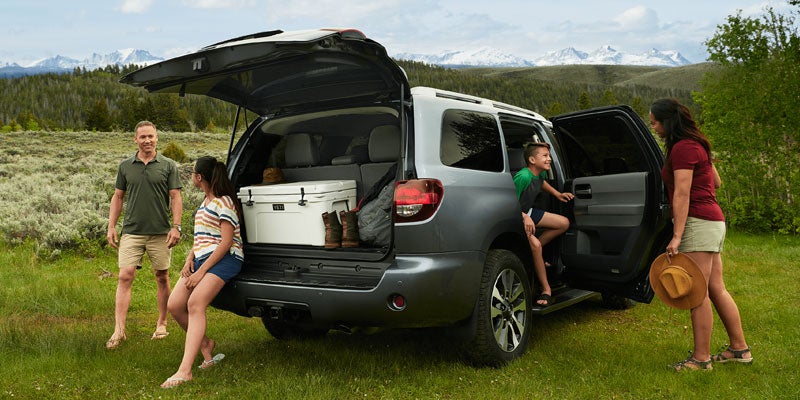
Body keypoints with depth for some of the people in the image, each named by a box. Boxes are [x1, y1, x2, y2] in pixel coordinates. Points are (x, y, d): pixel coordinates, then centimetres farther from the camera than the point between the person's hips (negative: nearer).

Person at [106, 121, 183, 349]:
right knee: (125, 277, -7)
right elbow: (118, 197, 13)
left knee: (162, 278, 7)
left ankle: (162, 324, 20)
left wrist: (176, 227, -9)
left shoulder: (168, 166, 3)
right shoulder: (125, 167, 9)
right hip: (131, 232, 1)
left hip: (160, 232, -1)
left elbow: (175, 197, 1)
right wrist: (111, 227, 6)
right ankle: (119, 331, -6)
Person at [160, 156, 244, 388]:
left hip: (224, 259, -9)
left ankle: (185, 371, -34)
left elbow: (226, 242, -16)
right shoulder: (206, 201, 19)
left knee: (195, 304, -27)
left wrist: (201, 271, -19)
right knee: (175, 305, -5)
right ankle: (205, 344, 14)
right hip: (201, 258, 9)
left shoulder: (223, 203, -10)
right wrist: (190, 259, 6)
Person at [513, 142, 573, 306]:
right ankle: (546, 289, -18)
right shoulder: (523, 176, -29)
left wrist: (557, 193, 14)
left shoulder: (541, 173, -1)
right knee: (535, 244, -30)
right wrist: (524, 217, -37)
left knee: (564, 223, 5)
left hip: (529, 212, 9)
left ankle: (534, 252, 6)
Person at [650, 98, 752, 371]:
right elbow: (716, 182, 24)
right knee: (716, 289, 14)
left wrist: (677, 236, -23)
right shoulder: (697, 144, 17)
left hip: (698, 222, -10)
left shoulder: (682, 147, -13)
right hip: (713, 219, 10)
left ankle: (701, 358, -1)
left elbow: (682, 195, -20)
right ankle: (739, 349, 22)